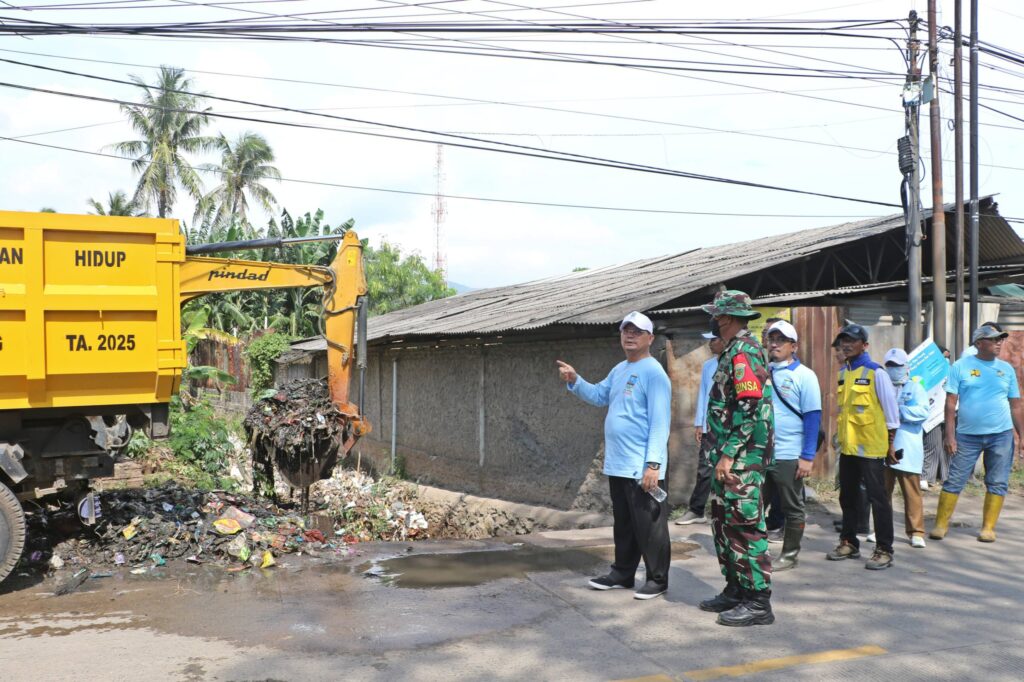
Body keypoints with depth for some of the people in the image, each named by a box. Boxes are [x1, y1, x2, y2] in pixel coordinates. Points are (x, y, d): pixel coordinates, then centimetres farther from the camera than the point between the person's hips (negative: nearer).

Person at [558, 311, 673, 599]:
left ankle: (657, 579, 11)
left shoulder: (653, 372, -14)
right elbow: (598, 395, 25)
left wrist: (653, 463, -24)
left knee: (649, 526, 0)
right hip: (617, 465, 9)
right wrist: (574, 381, 6)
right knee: (623, 524, 18)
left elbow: (660, 422, -19)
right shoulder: (619, 370, 15)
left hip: (642, 467, -9)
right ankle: (622, 573, 29)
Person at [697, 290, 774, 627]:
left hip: (742, 458, -11)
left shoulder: (744, 352, -15)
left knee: (745, 527, -6)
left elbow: (749, 409, -22)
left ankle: (758, 602, 1)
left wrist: (728, 455, -23)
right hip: (729, 457, 11)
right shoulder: (734, 351, 17)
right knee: (724, 523, 16)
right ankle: (735, 590, 26)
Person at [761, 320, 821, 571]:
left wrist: (807, 456, -13)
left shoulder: (804, 375, -6)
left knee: (792, 508, 8)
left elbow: (813, 417, -8)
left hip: (788, 456, -5)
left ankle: (790, 554, 19)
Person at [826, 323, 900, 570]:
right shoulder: (842, 373, 11)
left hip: (871, 446, -7)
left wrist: (890, 443, -7)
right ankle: (849, 543, 26)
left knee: (877, 498, -1)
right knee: (848, 497, 14)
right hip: (847, 446, 7)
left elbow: (890, 408, -7)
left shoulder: (875, 372, -9)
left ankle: (884, 550, 5)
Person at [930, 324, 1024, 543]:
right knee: (954, 481, -1)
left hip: (1001, 435, 3)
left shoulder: (1006, 369, 9)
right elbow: (951, 402, -2)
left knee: (997, 483, 4)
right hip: (967, 435, -2)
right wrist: (949, 434, -8)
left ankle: (988, 527, 14)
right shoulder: (960, 366, 0)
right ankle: (941, 524, 8)